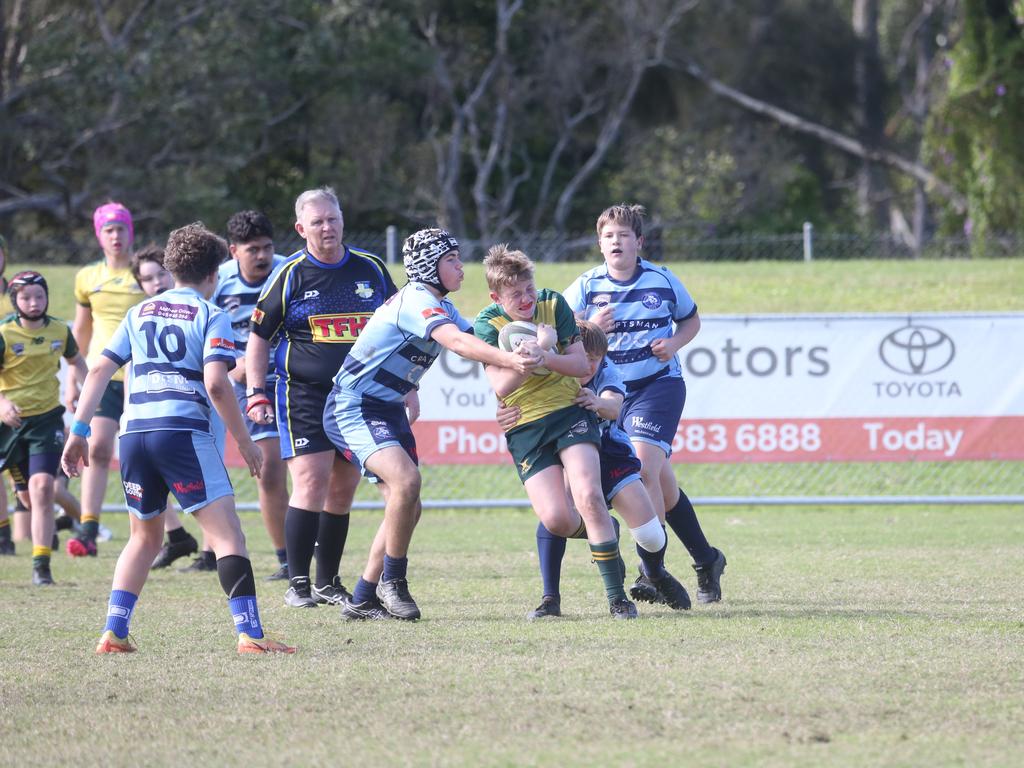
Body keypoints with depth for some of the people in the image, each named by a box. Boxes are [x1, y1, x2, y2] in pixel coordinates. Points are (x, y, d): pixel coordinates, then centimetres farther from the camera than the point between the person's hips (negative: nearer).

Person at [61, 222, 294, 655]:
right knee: (226, 534, -6)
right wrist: (244, 441, -2)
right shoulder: (210, 317, 3)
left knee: (145, 537, 21)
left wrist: (78, 431, 16)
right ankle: (249, 633, -18)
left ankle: (113, 632, 12)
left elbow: (100, 370, 13)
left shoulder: (140, 313, 19)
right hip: (183, 431, -5)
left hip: (134, 432, 5)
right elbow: (216, 383, -9)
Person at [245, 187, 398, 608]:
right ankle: (298, 583, -8)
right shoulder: (290, 275, -2)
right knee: (311, 482, -13)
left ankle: (328, 582, 16)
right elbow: (258, 336, 3)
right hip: (303, 395, -4)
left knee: (343, 490, 7)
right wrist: (256, 392, -5)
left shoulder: (371, 269, 7)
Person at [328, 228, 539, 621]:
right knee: (406, 479, -29)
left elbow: (477, 342, 7)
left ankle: (362, 600, 14)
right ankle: (392, 581, -14)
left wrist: (517, 355, -11)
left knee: (408, 508, 6)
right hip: (352, 408, -10)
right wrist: (508, 360, -46)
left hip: (388, 410, 10)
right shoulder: (416, 301, -20)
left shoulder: (442, 307, 13)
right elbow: (457, 342, -35)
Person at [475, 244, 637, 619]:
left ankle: (617, 597, -13)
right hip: (525, 428, 0)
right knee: (555, 519, -15)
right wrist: (534, 353, -33)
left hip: (570, 410, 0)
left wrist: (547, 358, -24)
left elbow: (581, 364, -5)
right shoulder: (488, 324, -8)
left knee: (588, 497, -21)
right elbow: (501, 386, -19)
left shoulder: (553, 304, -3)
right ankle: (602, 534, 23)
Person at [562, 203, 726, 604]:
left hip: (659, 382, -3)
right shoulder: (586, 287, 0)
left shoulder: (662, 281, -1)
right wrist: (588, 329, -22)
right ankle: (706, 560, 24)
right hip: (610, 391, 3)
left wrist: (674, 343, -5)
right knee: (661, 481, 6)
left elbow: (691, 319, 15)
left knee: (643, 466, -22)